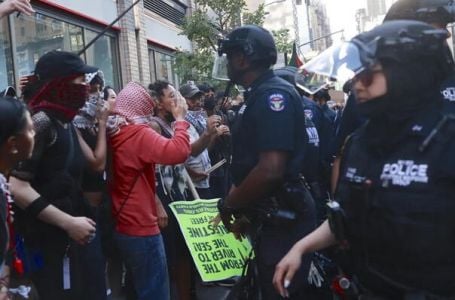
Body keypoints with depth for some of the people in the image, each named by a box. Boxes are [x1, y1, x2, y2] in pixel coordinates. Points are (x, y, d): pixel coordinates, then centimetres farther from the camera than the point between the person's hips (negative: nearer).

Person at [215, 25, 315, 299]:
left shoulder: (273, 95, -18)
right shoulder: (260, 96, 13)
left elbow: (270, 170, -27)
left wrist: (228, 205, -14)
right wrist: (244, 211, 17)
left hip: (282, 220, -10)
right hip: (269, 218, 10)